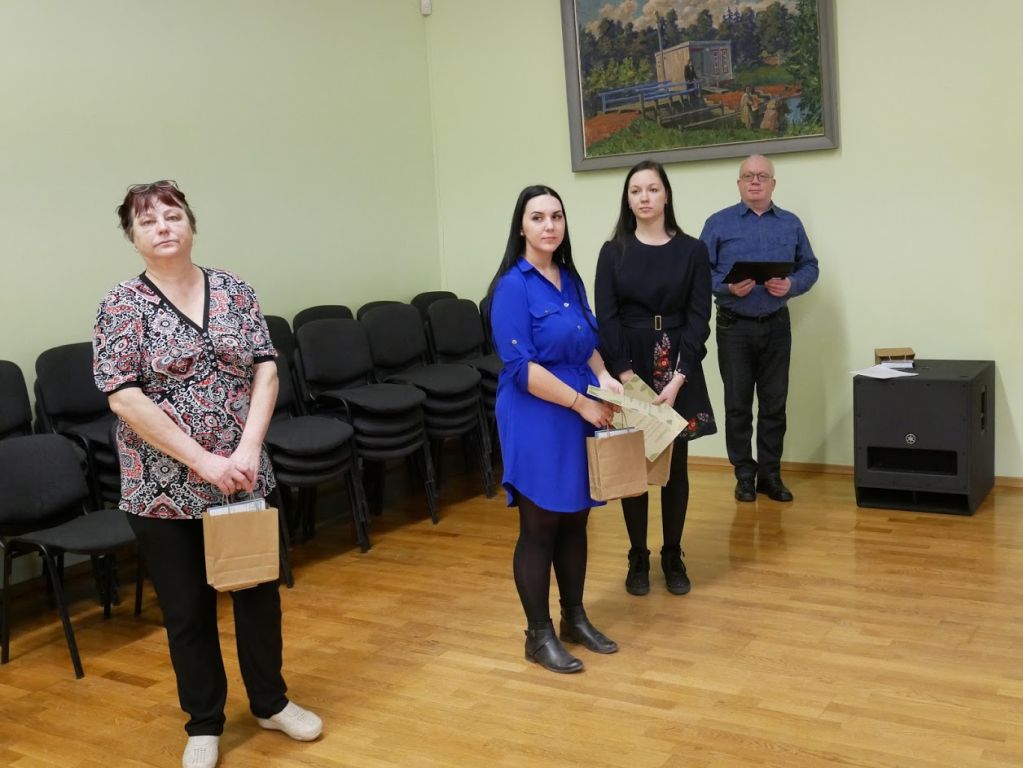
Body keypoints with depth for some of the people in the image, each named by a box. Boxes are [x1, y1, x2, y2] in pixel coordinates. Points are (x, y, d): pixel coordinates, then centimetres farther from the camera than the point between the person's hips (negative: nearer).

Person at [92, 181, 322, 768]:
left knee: (259, 590, 14)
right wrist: (202, 461, -19)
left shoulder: (234, 290, 2)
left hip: (245, 477, 3)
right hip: (163, 488, -3)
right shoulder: (122, 306, -7)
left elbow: (266, 369, -2)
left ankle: (271, 702, 34)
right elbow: (123, 396, -15)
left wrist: (248, 448, -15)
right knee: (188, 609, 10)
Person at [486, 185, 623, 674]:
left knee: (575, 520, 16)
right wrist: (582, 401, -18)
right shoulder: (513, 286, -14)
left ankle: (574, 618, 31)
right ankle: (539, 635, 16)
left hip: (579, 416, 7)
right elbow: (520, 367, -19)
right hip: (536, 420, -7)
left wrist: (603, 377, -1)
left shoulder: (570, 279, 9)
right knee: (539, 527, 3)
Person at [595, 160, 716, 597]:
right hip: (627, 371, 0)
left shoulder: (692, 251, 1)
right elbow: (606, 318, -4)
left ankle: (673, 558, 20)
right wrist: (627, 377, -15)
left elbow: (698, 318, -5)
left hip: (677, 372, 0)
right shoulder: (613, 252, 3)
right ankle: (638, 559, 17)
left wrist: (676, 380, -15)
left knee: (675, 467, 6)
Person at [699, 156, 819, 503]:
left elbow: (810, 266, 8)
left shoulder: (791, 224, 8)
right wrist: (728, 288, -20)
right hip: (734, 327, -2)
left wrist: (791, 285, -12)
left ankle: (770, 473, 17)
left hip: (776, 325, 2)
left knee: (774, 404, 6)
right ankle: (744, 474, 15)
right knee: (738, 405, 4)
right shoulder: (718, 223, -1)